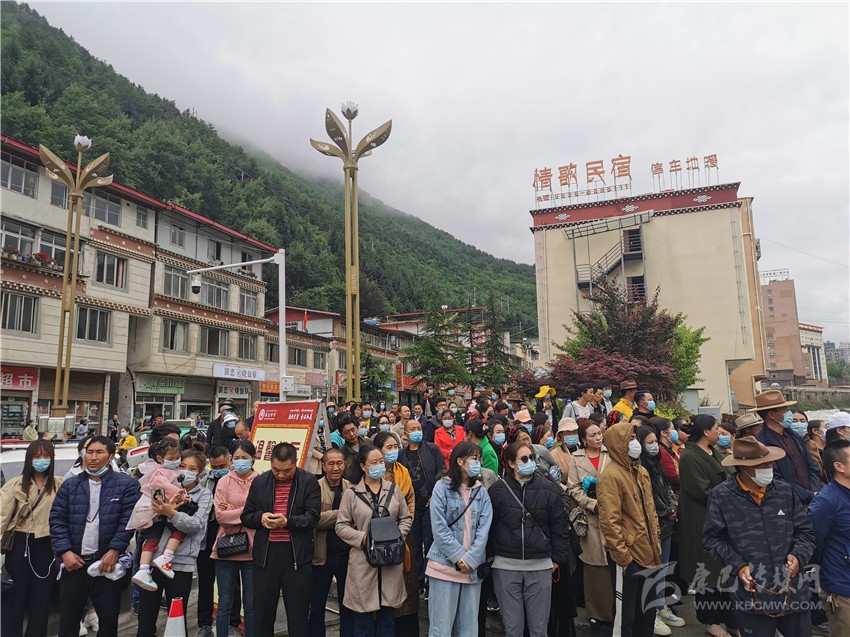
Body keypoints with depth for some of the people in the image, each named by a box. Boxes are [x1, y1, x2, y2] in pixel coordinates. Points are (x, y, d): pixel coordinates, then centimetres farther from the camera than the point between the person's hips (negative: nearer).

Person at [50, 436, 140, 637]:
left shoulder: (126, 484, -4)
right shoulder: (70, 485, 6)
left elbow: (128, 520, -9)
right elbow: (57, 519, 2)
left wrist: (114, 551, -17)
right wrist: (64, 551, -9)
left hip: (107, 561, -2)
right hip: (73, 561, 3)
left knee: (108, 618, 11)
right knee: (68, 618, 14)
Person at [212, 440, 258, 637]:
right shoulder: (224, 482, 1)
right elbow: (220, 515, -7)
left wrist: (232, 511, -12)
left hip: (251, 548, -1)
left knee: (251, 604, 10)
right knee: (225, 603, 10)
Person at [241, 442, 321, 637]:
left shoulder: (309, 481, -3)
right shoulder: (259, 482, 5)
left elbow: (312, 517, -8)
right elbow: (246, 516, 10)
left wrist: (287, 521, -23)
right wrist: (260, 517, -11)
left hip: (297, 555, -2)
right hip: (265, 554, 3)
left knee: (298, 614, 7)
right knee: (262, 612, 14)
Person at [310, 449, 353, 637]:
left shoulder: (352, 488, 0)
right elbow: (314, 519, -20)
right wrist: (342, 514, -21)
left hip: (346, 554, 2)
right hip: (322, 555, -2)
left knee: (348, 606, 15)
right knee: (317, 606, 14)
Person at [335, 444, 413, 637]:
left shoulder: (394, 490, 6)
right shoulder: (351, 494, -4)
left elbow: (406, 518, 11)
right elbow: (341, 526, -3)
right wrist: (363, 538, -15)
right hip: (363, 561, -2)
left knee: (387, 617, 12)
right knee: (363, 619, 6)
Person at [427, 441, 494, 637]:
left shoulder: (482, 491, 7)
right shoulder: (442, 487, -3)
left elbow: (484, 529, 0)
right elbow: (439, 528, -9)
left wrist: (470, 559, -11)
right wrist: (459, 557, -12)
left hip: (473, 567, 4)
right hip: (445, 565, -3)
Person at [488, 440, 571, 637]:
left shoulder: (548, 488, -1)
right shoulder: (498, 489, -3)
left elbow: (559, 526, 4)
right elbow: (489, 526, 2)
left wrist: (558, 559, 3)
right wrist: (489, 556, 3)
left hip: (540, 566, 1)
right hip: (506, 566, 0)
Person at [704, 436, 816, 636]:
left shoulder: (785, 491, 1)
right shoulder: (721, 496, -8)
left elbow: (806, 531, 9)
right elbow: (712, 538, -3)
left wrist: (798, 556, -9)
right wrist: (737, 566, -12)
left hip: (793, 592, 3)